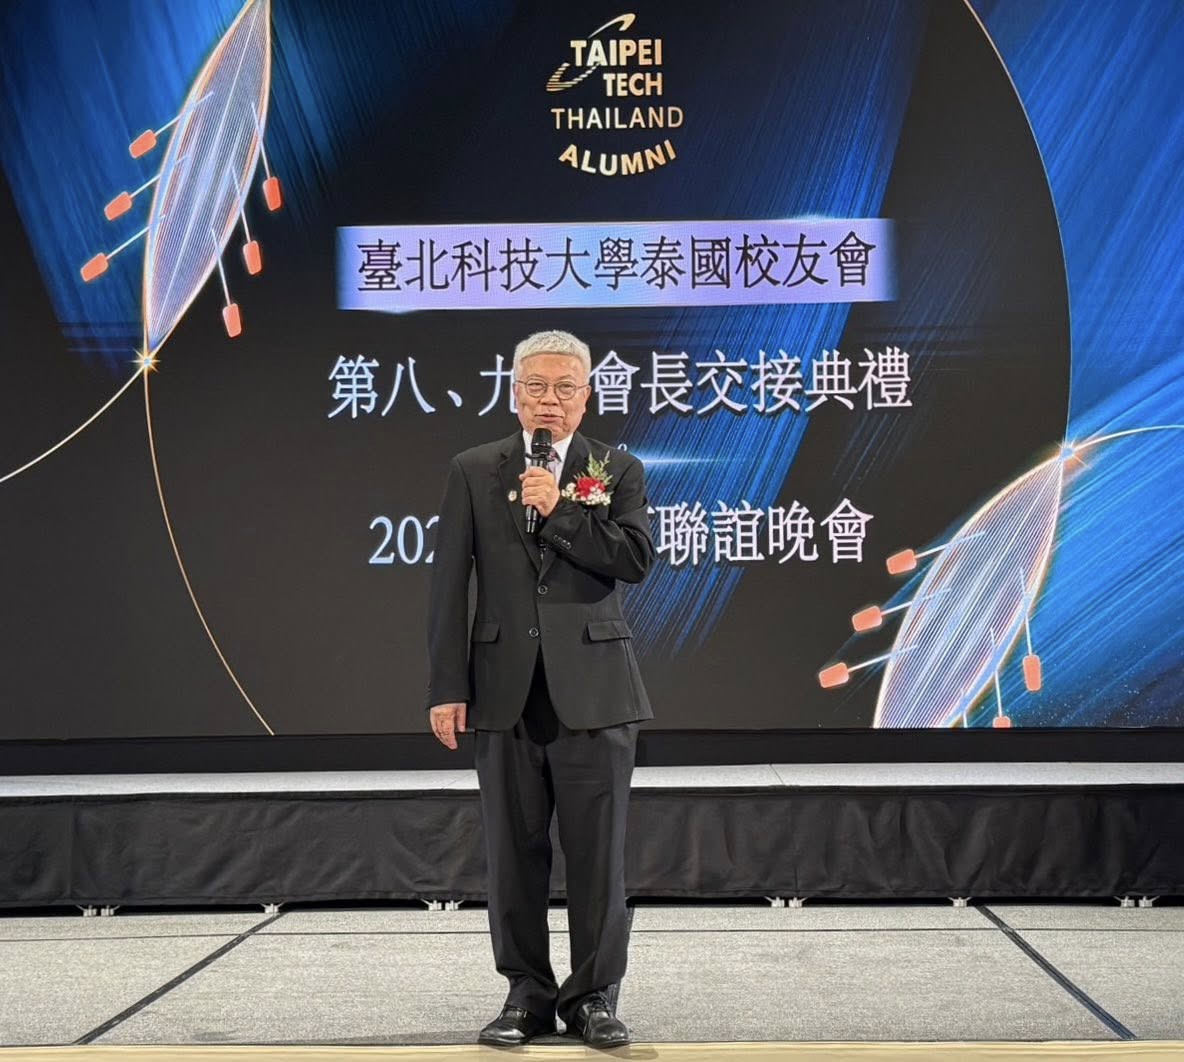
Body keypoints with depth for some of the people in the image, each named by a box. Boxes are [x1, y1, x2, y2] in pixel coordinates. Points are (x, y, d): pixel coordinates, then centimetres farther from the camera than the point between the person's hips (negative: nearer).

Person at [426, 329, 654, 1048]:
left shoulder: (618, 471, 8)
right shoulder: (474, 472, 8)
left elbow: (636, 558, -7)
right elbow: (450, 585, 4)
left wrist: (558, 510, -13)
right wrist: (447, 688, -2)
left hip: (593, 689, -1)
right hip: (506, 691, 1)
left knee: (597, 853, 1)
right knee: (515, 852, 6)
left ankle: (595, 995, 13)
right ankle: (528, 994, 18)